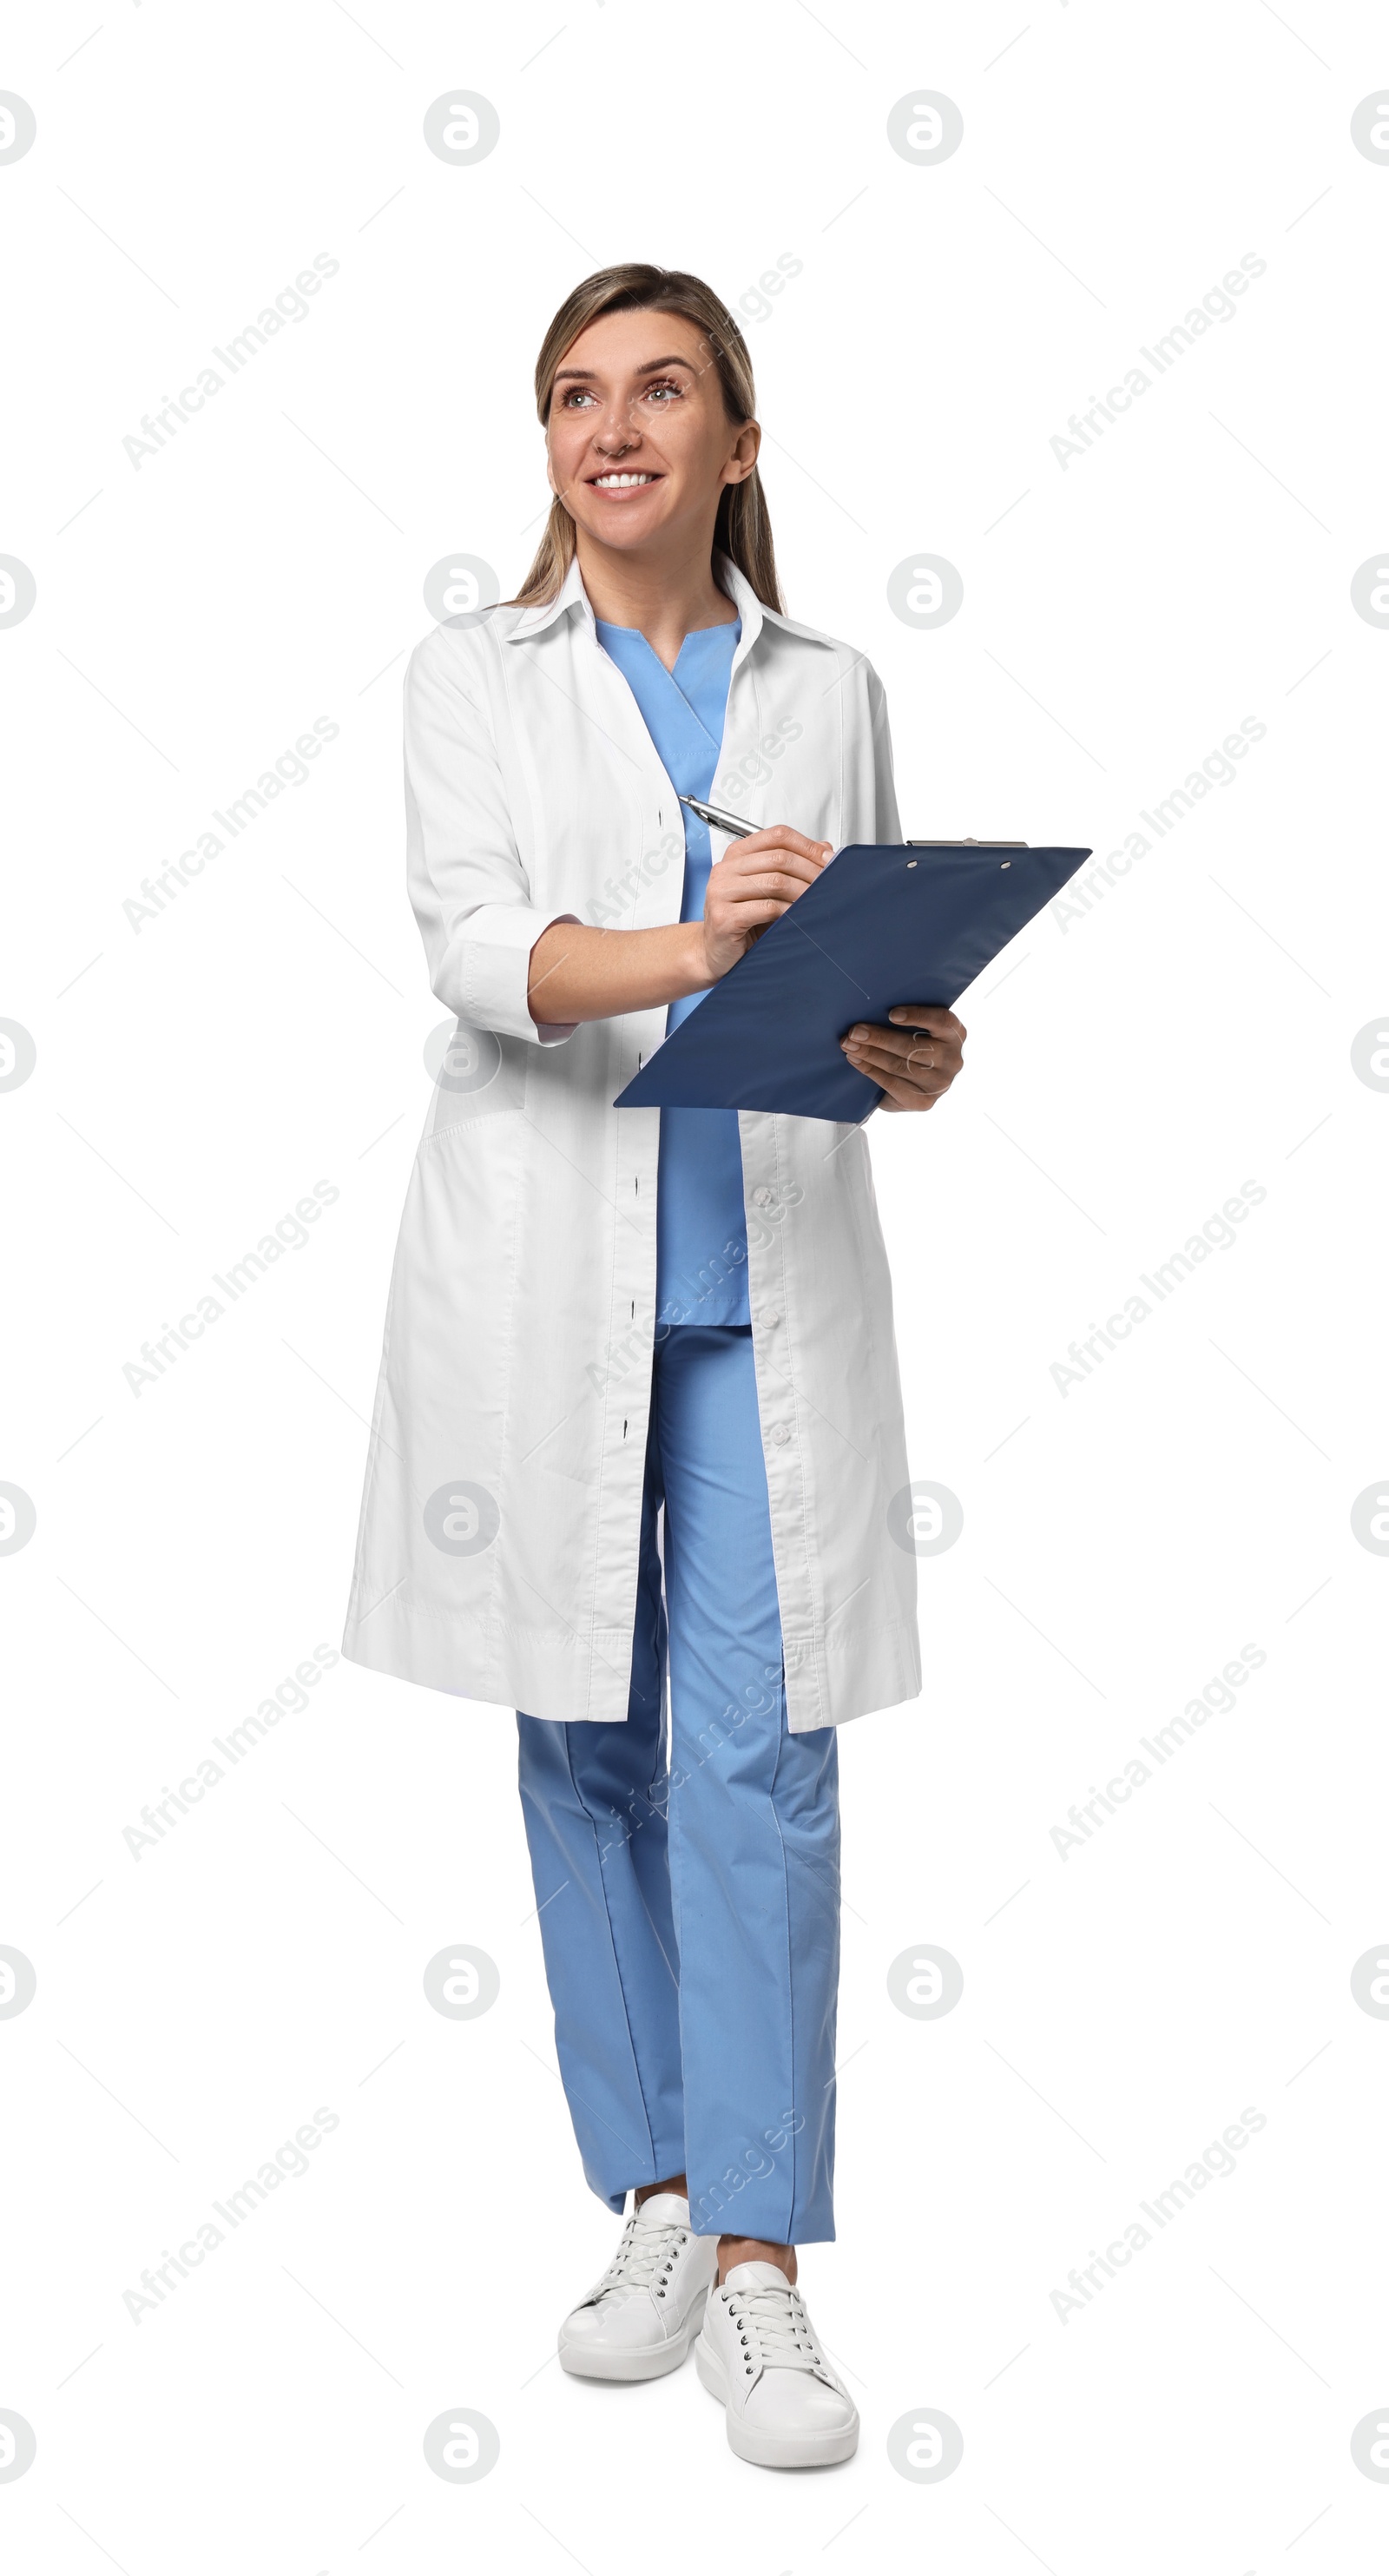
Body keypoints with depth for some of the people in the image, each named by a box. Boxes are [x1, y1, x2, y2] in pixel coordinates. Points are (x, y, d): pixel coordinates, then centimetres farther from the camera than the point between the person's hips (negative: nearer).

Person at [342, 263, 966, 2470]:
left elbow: (879, 976, 12)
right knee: (586, 1752, 7)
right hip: (542, 1273, 0)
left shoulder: (831, 691, 11)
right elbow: (477, 947, -11)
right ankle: (654, 2205, 22)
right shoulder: (472, 677, 5)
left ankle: (761, 2269, 3)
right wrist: (688, 952, -30)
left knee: (761, 1763, -5)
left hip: (767, 1279, 0)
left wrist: (915, 1054, -11)